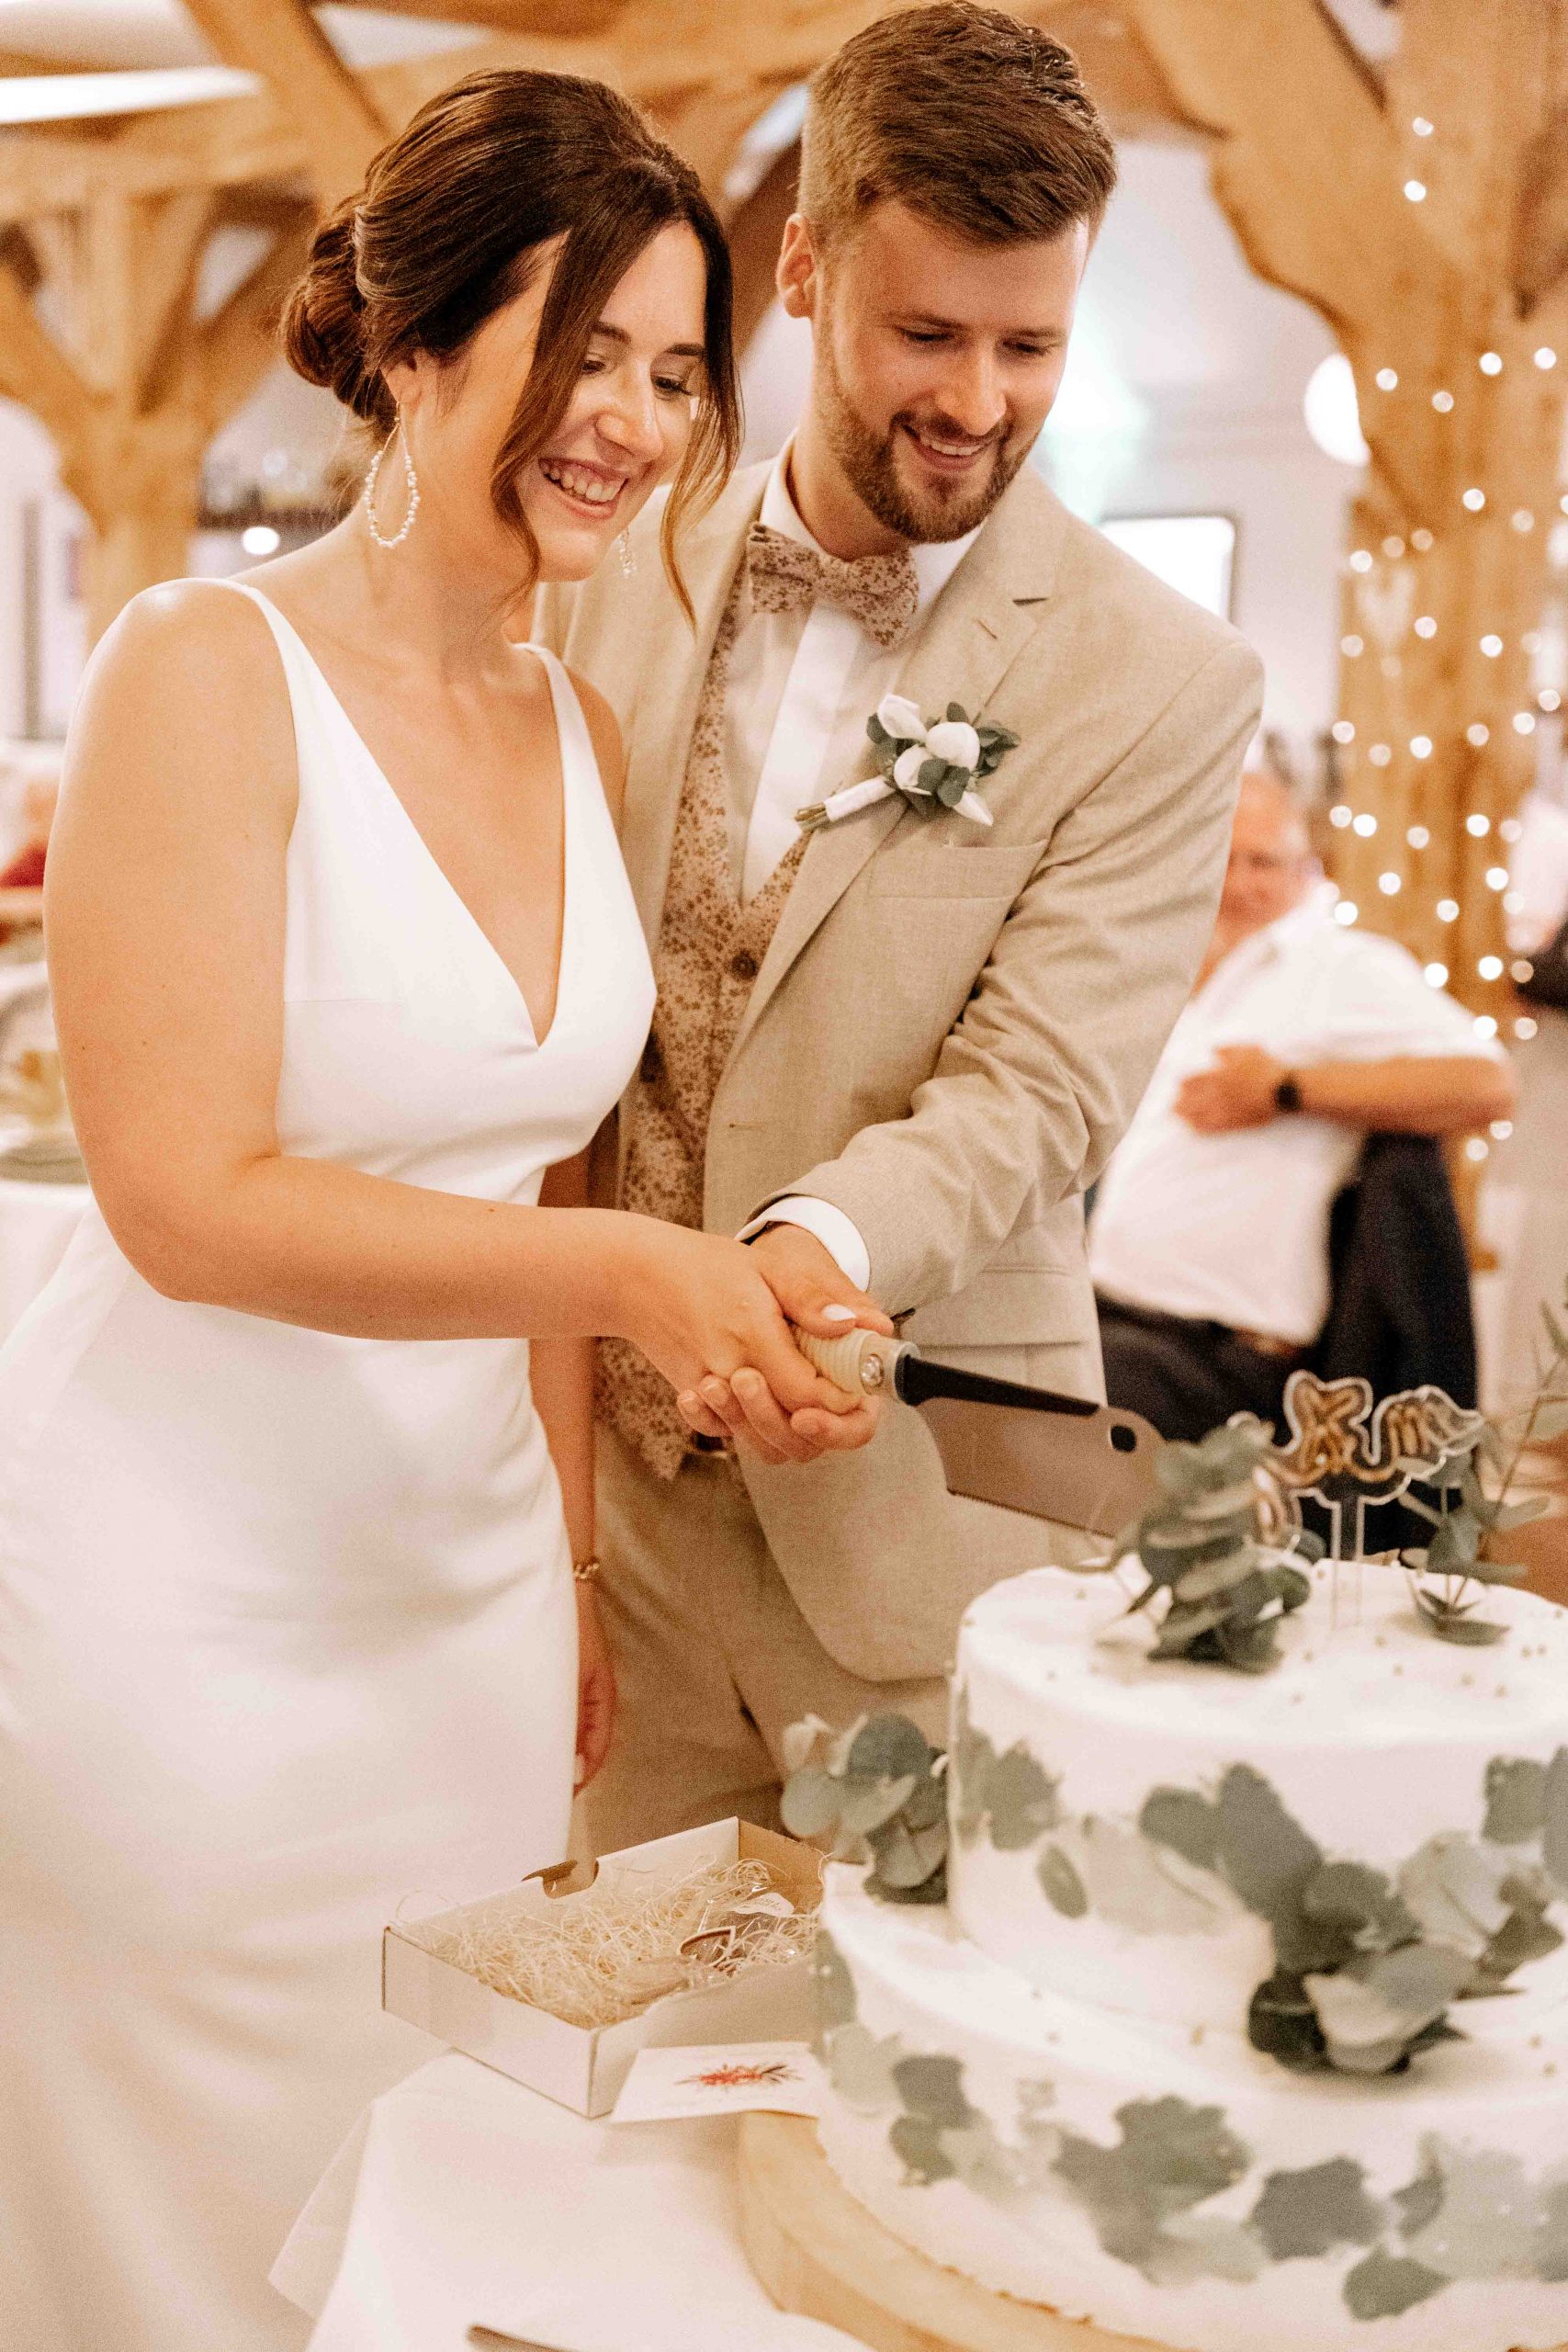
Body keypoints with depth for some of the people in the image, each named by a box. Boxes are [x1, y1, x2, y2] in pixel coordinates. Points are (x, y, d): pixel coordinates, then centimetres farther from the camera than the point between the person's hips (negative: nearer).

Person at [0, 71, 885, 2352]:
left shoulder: (579, 728, 6)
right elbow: (193, 1200, -19)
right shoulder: (206, 670, -13)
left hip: (468, 1576, 6)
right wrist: (629, 1268, -30)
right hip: (187, 1600, -6)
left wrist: (572, 1563, 12)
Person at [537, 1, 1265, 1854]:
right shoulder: (610, 589, 4)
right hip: (604, 1485, 3)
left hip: (917, 1512, -3)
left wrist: (818, 1250, -32)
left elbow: (1035, 1087, -14)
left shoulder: (1162, 684, -7)